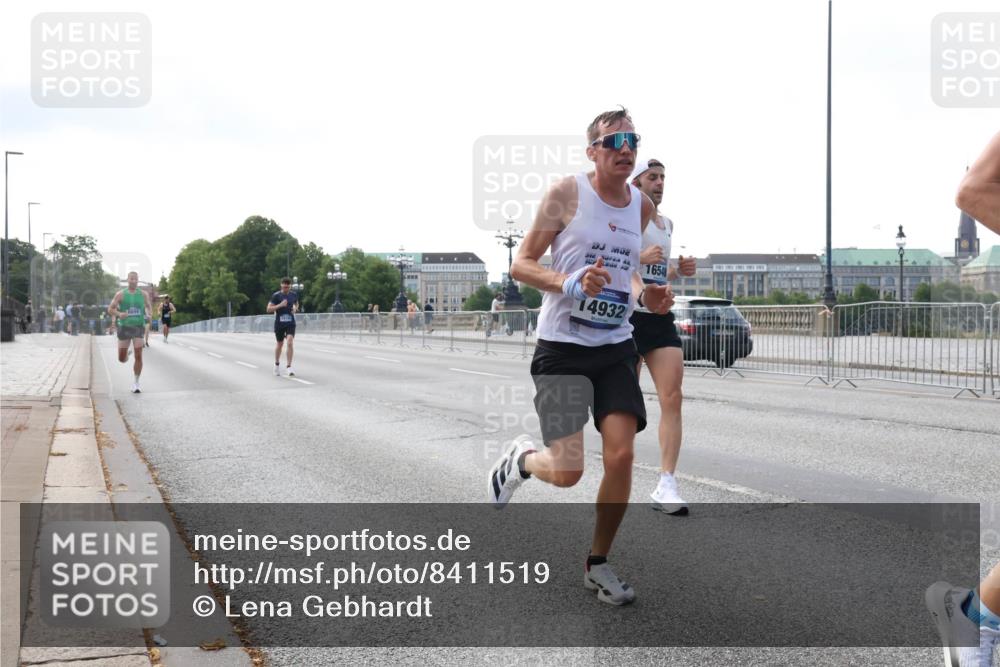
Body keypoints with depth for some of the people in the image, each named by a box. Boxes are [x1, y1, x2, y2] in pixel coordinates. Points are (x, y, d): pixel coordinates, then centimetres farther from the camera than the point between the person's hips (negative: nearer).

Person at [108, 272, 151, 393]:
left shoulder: (143, 294, 4)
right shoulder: (120, 294, -1)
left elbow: (149, 306, 17)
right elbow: (110, 309, -1)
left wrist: (148, 313, -6)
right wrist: (119, 314, -21)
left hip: (139, 327, 0)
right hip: (124, 327, 0)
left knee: (138, 356, -10)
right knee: (122, 359, 4)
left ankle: (136, 383, 0)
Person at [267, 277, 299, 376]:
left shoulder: (294, 295, 4)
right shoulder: (276, 295, -7)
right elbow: (269, 309, -9)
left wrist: (295, 308, 1)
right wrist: (280, 305, -22)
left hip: (290, 323, 1)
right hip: (279, 323, -1)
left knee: (290, 342, -16)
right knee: (279, 344, 11)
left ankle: (289, 367, -13)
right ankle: (277, 364, 36)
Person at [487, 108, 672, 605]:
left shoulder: (643, 206, 9)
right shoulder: (566, 194, -7)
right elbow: (520, 265, -6)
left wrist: (647, 297, 3)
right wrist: (570, 283, -23)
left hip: (616, 346, 4)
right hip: (562, 345, -4)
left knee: (621, 456, -8)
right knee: (567, 472, -9)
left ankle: (598, 564, 12)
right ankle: (520, 458, 28)